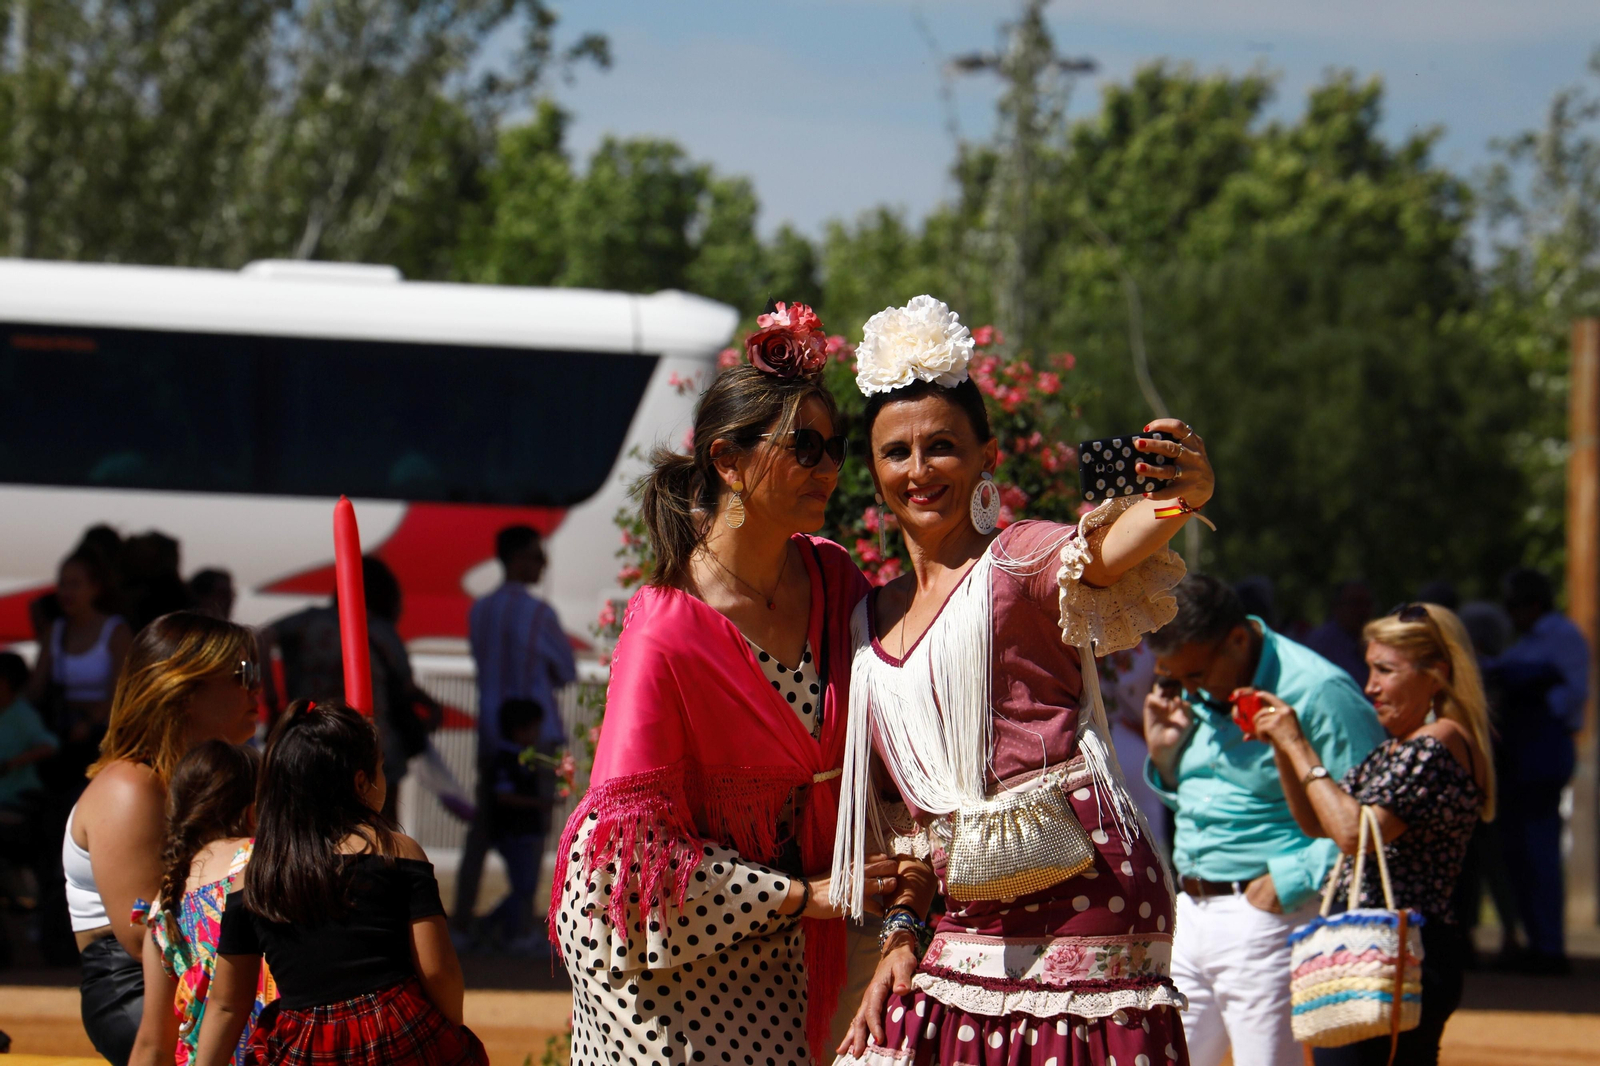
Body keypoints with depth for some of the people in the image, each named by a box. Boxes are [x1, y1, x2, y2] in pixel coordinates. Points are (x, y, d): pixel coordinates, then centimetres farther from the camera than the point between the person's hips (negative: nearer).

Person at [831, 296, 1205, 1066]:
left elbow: (1105, 553, -27)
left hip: (1079, 906, -6)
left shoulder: (1019, 564, -3)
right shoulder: (871, 623, 16)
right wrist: (902, 933, 9)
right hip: (962, 928, 6)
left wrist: (1176, 504, -48)